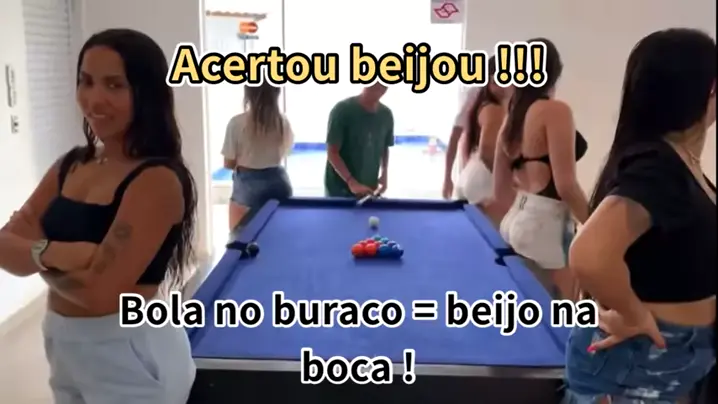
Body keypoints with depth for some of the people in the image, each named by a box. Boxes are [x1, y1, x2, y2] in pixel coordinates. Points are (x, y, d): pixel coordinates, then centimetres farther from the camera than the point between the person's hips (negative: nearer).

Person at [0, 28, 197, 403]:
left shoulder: (157, 180, -21)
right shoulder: (69, 166, 3)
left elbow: (100, 291, -26)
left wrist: (34, 253, -9)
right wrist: (52, 252, -21)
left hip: (133, 354, -7)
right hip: (62, 346, 7)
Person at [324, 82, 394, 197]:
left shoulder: (386, 115, 3)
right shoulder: (343, 110, -14)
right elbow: (332, 153, -14)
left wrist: (384, 174, -3)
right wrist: (351, 182, -25)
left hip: (369, 189, 5)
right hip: (340, 189, -5)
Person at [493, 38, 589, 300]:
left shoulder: (512, 117, 13)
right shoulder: (556, 110, -10)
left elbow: (500, 191, 14)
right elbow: (565, 185, -16)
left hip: (515, 219, 8)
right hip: (543, 225, -8)